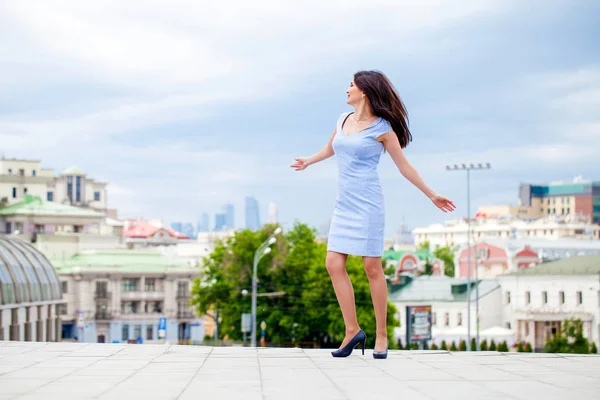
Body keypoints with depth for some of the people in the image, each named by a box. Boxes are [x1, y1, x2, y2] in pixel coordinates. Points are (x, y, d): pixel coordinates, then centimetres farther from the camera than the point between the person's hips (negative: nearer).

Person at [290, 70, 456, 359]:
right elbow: (330, 148, 34)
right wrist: (308, 161, 49)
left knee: (372, 268, -4)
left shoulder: (382, 127, -4)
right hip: (343, 204, 6)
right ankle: (352, 330, 3)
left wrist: (431, 195, 1)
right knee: (334, 265, -3)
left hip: (366, 203, -6)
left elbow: (404, 167, 1)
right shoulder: (343, 120, 13)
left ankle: (381, 335, 4)